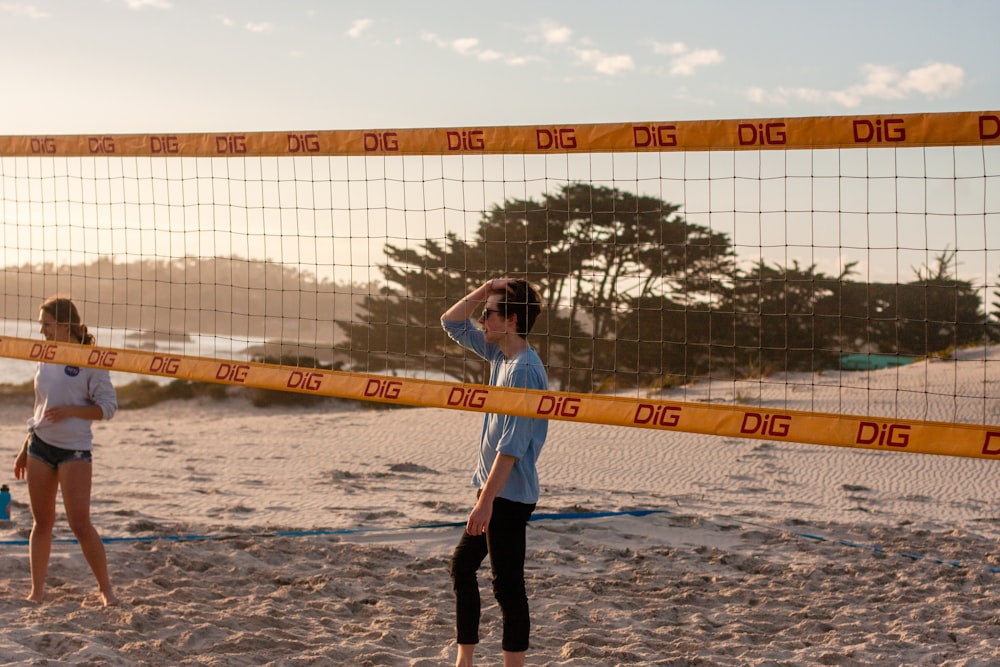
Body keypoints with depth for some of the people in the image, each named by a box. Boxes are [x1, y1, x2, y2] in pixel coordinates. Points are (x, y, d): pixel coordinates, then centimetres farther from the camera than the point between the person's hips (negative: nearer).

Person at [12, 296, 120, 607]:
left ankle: (105, 589, 2)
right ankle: (37, 590, 14)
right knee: (41, 522, 8)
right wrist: (25, 448, 20)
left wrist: (69, 410, -21)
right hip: (40, 446, 6)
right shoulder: (45, 359, 12)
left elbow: (108, 406, -9)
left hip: (74, 450, -6)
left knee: (80, 523, -10)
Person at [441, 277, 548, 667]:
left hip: (509, 495, -10)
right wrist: (484, 291, 3)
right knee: (462, 565, 17)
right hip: (495, 490, 10)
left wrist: (486, 501, -24)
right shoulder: (500, 355, 8)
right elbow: (452, 324, 18)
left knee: (507, 584, -5)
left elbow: (511, 445, -23)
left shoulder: (523, 370, -20)